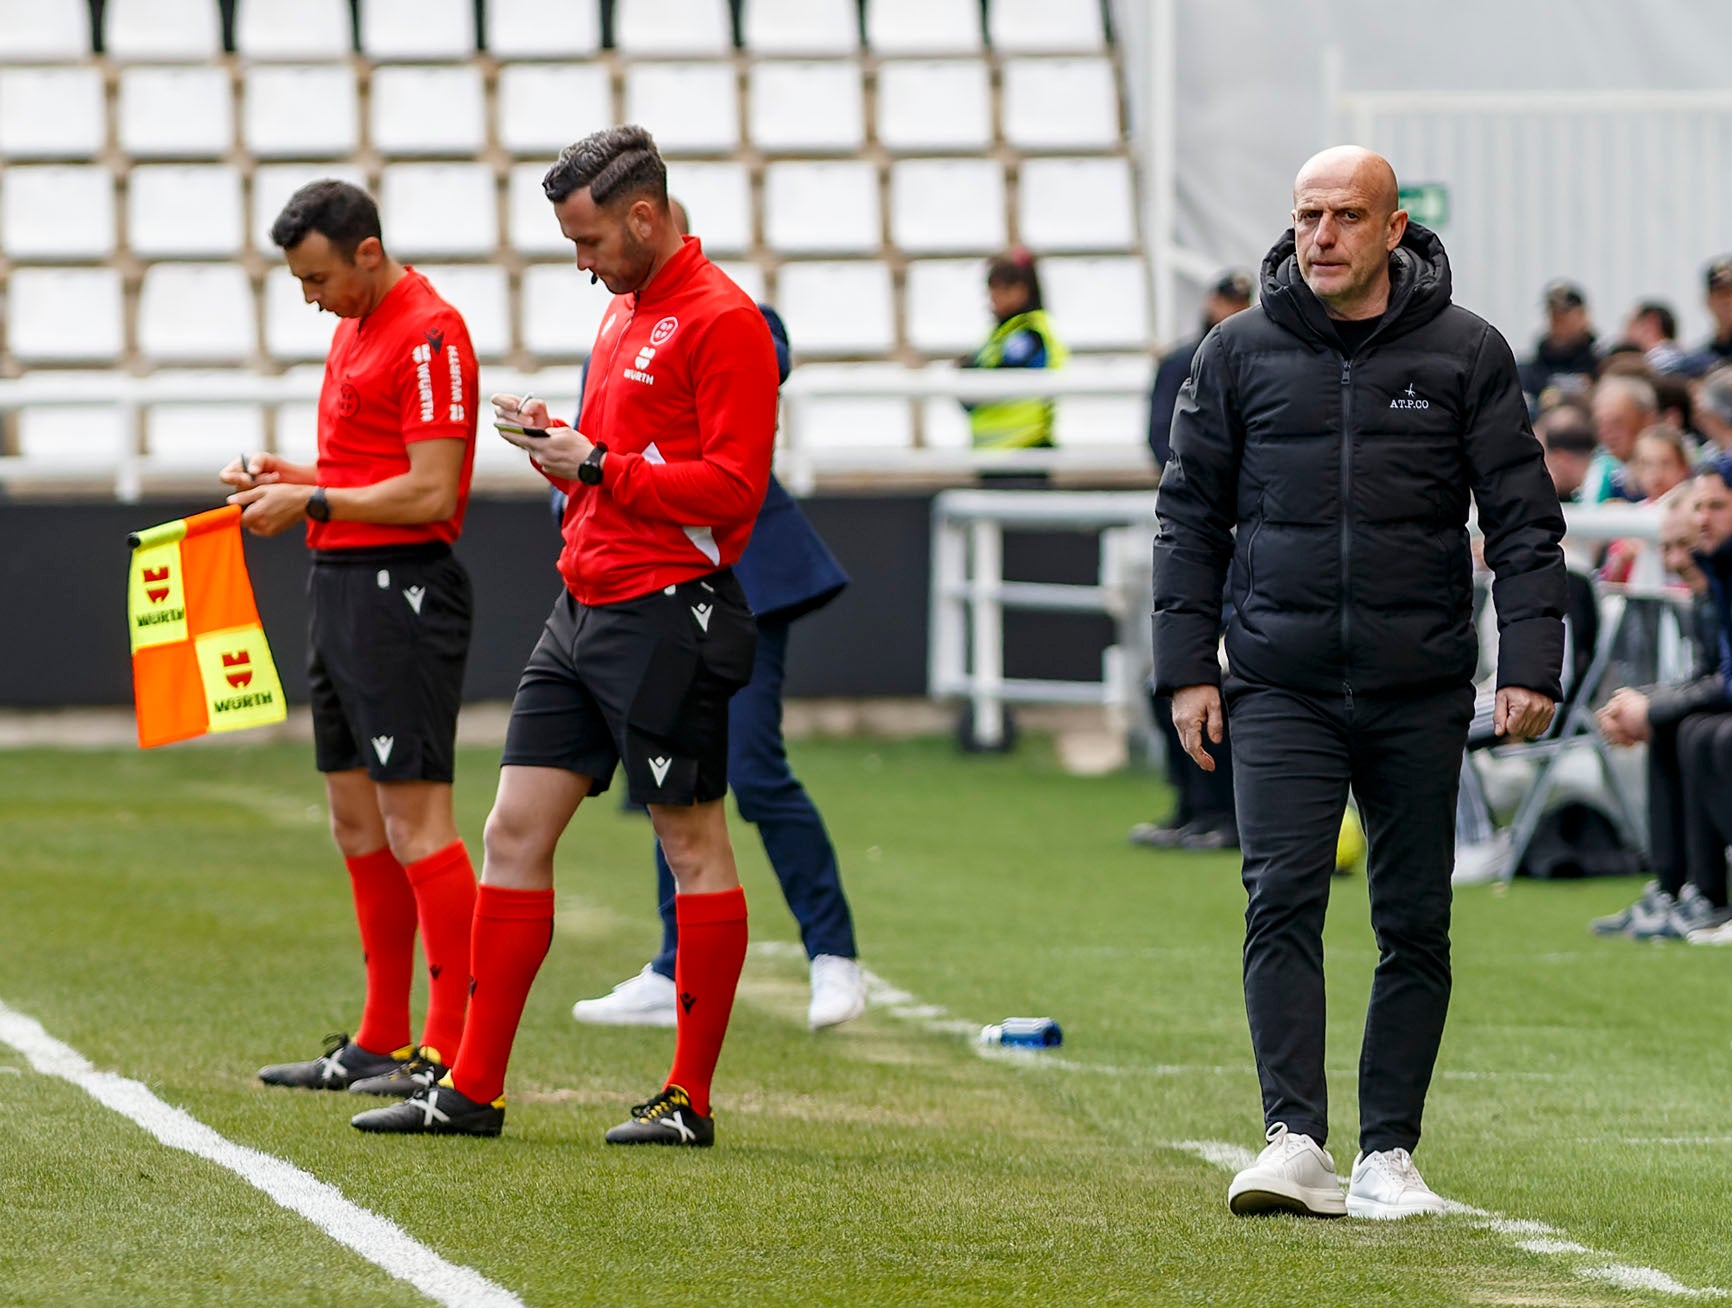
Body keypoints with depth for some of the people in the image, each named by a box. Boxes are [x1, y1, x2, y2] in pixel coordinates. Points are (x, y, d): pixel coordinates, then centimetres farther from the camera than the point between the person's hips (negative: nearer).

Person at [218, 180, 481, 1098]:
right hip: (339, 582, 10)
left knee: (414, 818, -11)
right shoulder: (354, 330, 16)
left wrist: (314, 501, -14)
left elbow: (429, 491, -19)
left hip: (400, 587, -10)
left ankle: (454, 1050, -10)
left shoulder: (428, 335, -14)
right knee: (355, 817, 12)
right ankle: (381, 1041, 17)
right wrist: (285, 477, 9)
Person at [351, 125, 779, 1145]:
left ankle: (692, 1098, 5)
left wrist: (597, 463, -16)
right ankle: (475, 1089, 8)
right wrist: (560, 439, 6)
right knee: (515, 834, 5)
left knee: (694, 848, 0)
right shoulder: (625, 311, 18)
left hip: (667, 619, -9)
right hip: (584, 605, 9)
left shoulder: (722, 320, -12)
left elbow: (733, 487, -18)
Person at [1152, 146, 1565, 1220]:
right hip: (1281, 686, 0)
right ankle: (1296, 1140, -18)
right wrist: (1187, 665, 3)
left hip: (1420, 689, 0)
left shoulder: (1465, 354, 2)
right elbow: (1191, 515, 10)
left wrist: (1531, 664, -7)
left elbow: (1524, 520, 3)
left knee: (1416, 926, 5)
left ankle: (1390, 1151, 13)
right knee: (1283, 901, -14)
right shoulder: (1240, 353, 6)